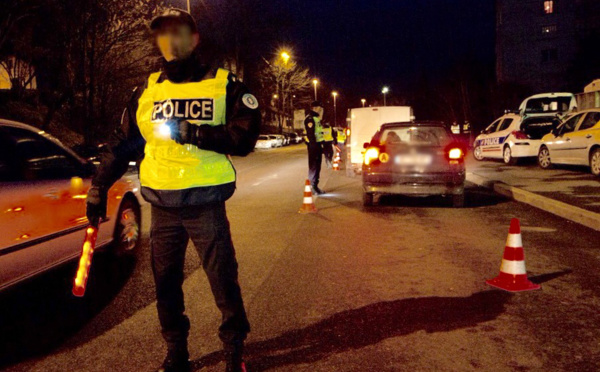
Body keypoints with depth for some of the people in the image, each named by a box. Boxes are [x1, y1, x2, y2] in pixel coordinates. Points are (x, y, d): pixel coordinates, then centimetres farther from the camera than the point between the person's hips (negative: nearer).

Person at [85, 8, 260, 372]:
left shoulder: (225, 85, 1)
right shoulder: (147, 90, 10)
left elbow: (245, 137, -11)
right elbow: (121, 144, 14)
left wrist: (196, 134, -21)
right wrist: (99, 188, 12)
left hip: (206, 204, -3)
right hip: (162, 206, 4)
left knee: (224, 279, 2)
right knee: (166, 283, 11)